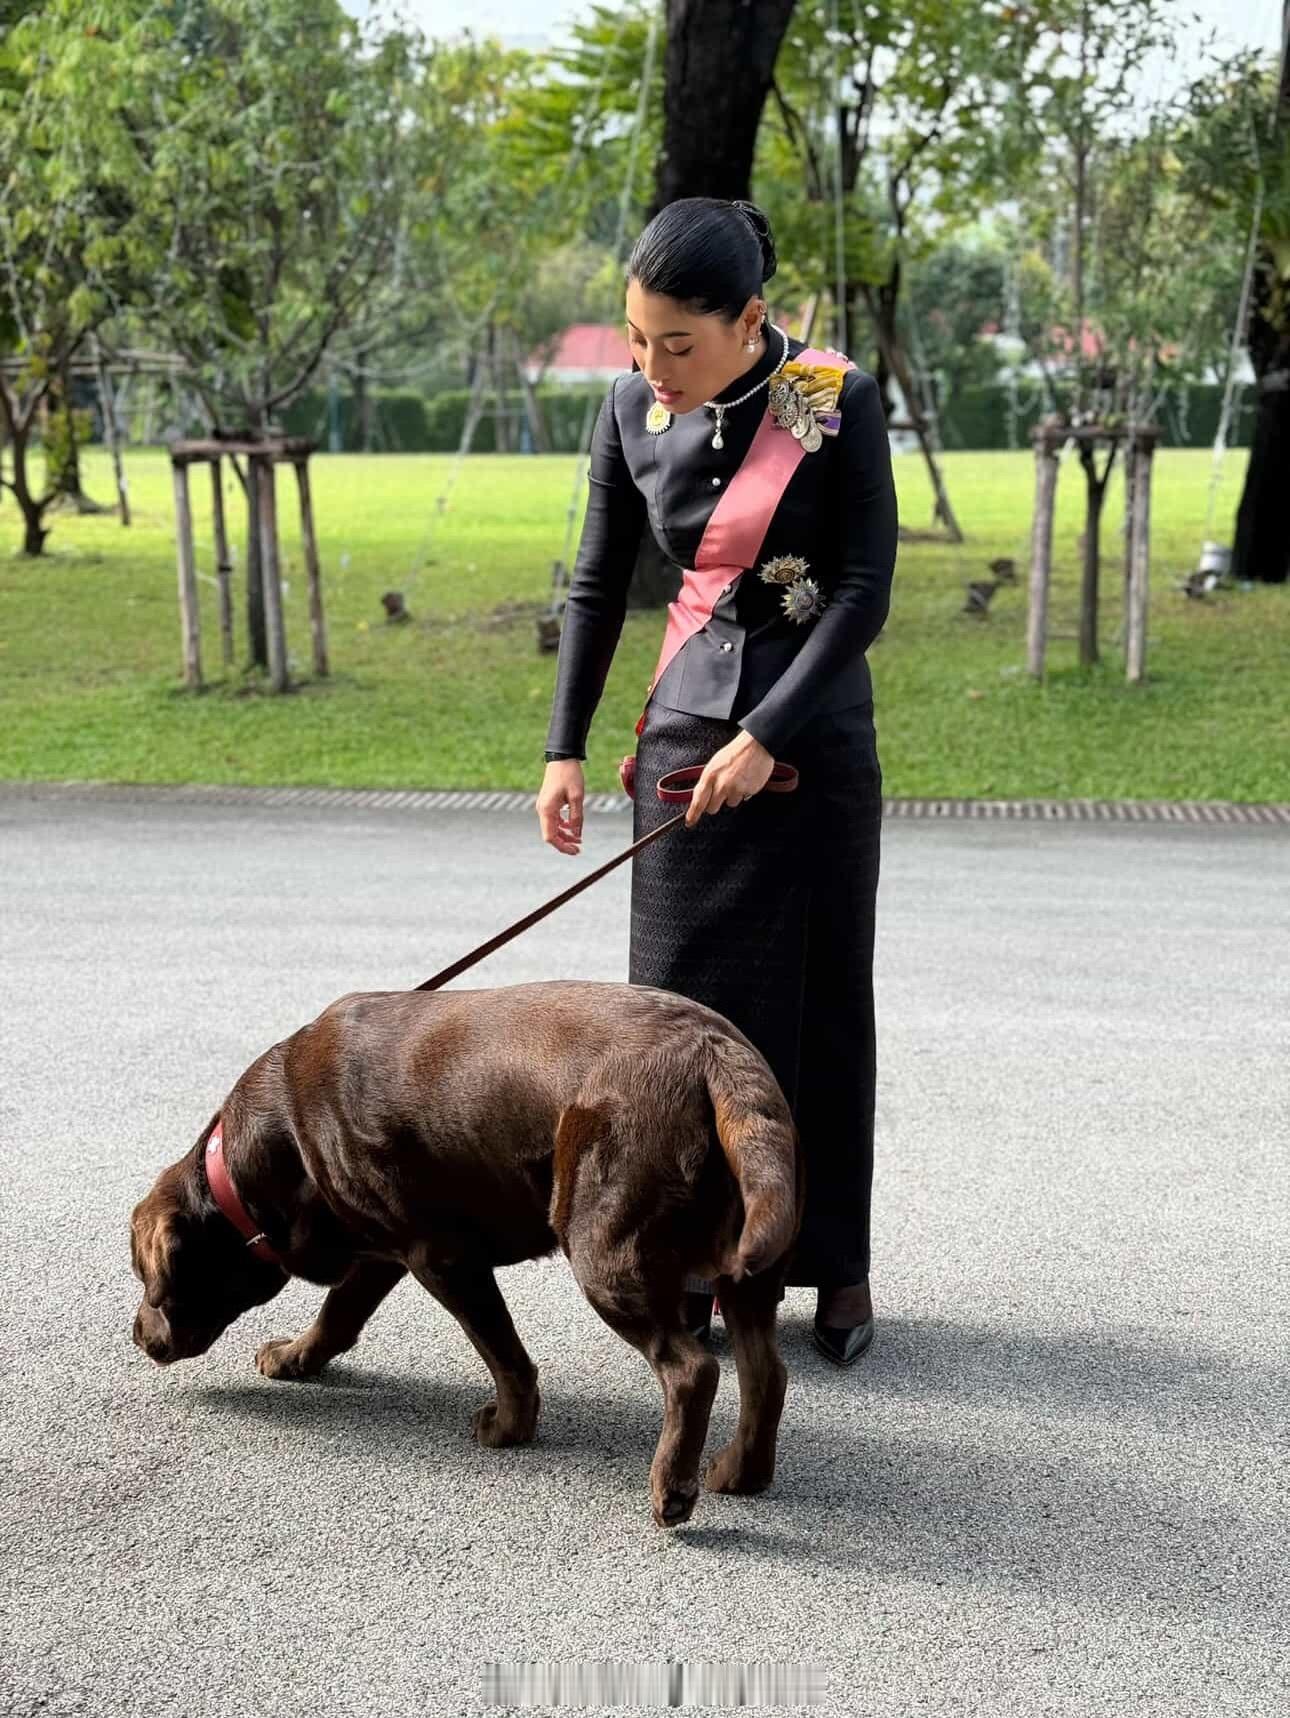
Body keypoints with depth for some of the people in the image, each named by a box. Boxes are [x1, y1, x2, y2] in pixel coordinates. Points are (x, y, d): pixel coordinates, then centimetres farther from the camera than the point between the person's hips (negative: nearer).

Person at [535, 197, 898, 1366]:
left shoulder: (841, 401, -12)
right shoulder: (633, 411, -1)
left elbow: (865, 590, -12)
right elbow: (599, 587, 7)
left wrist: (767, 735, -17)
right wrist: (566, 749, 4)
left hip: (814, 739, -3)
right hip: (687, 731, 3)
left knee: (820, 1001, 4)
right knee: (682, 998, 2)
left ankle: (836, 1263, 19)